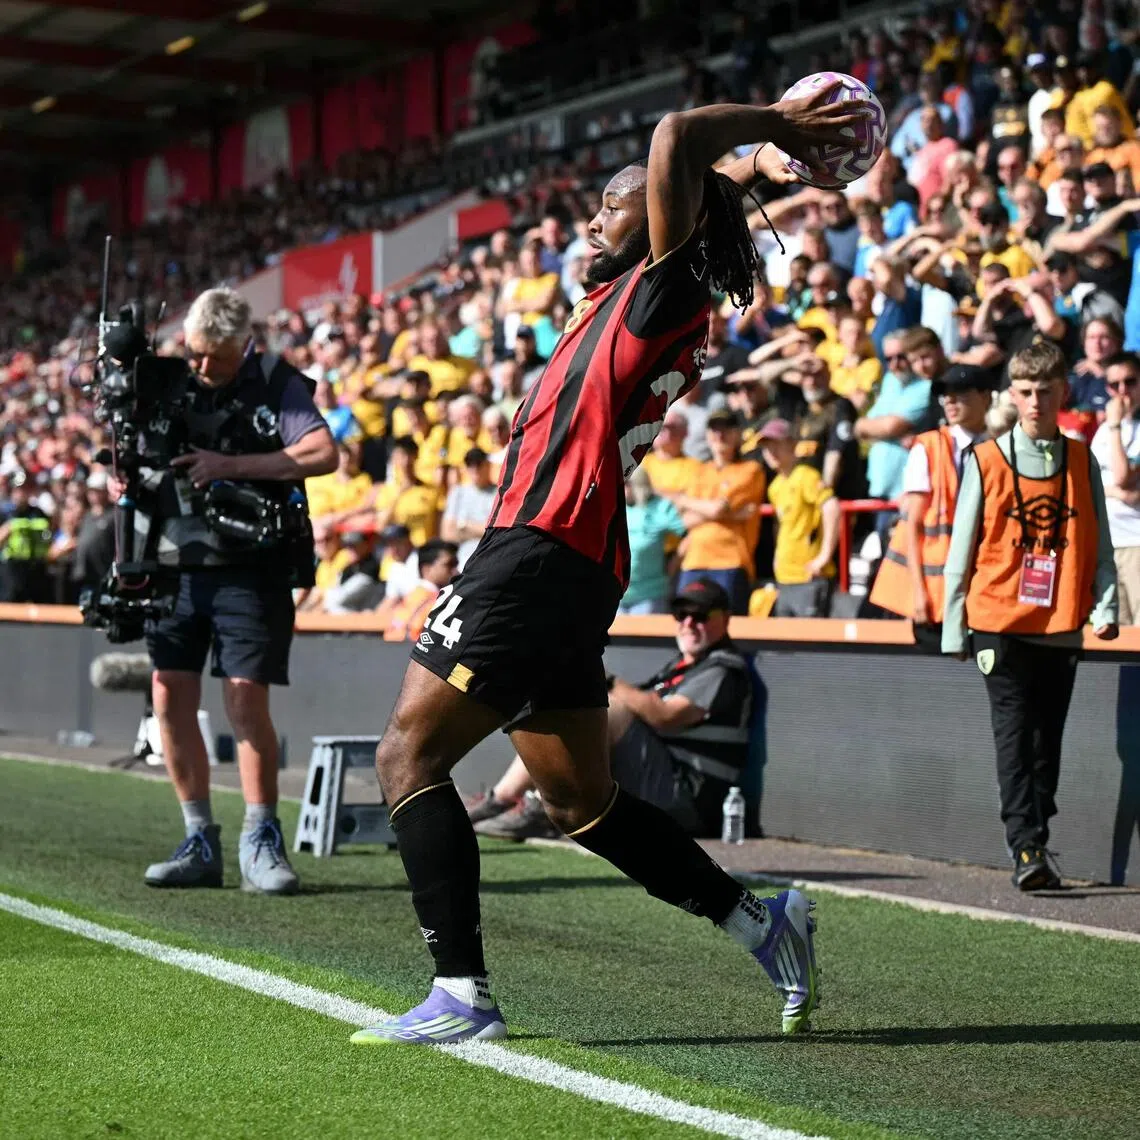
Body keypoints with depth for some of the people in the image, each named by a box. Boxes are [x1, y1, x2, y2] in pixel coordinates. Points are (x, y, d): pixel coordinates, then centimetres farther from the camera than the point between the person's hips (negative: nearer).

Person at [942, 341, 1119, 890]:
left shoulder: (1082, 462, 8)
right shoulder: (985, 462, 2)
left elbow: (1099, 544, 11)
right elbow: (961, 550, 5)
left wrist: (1104, 607, -3)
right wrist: (953, 629, 4)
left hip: (1061, 627, 3)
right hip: (999, 623, -3)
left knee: (1047, 742, 8)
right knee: (1014, 737, -10)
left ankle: (1037, 846, 16)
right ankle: (1026, 851, -14)